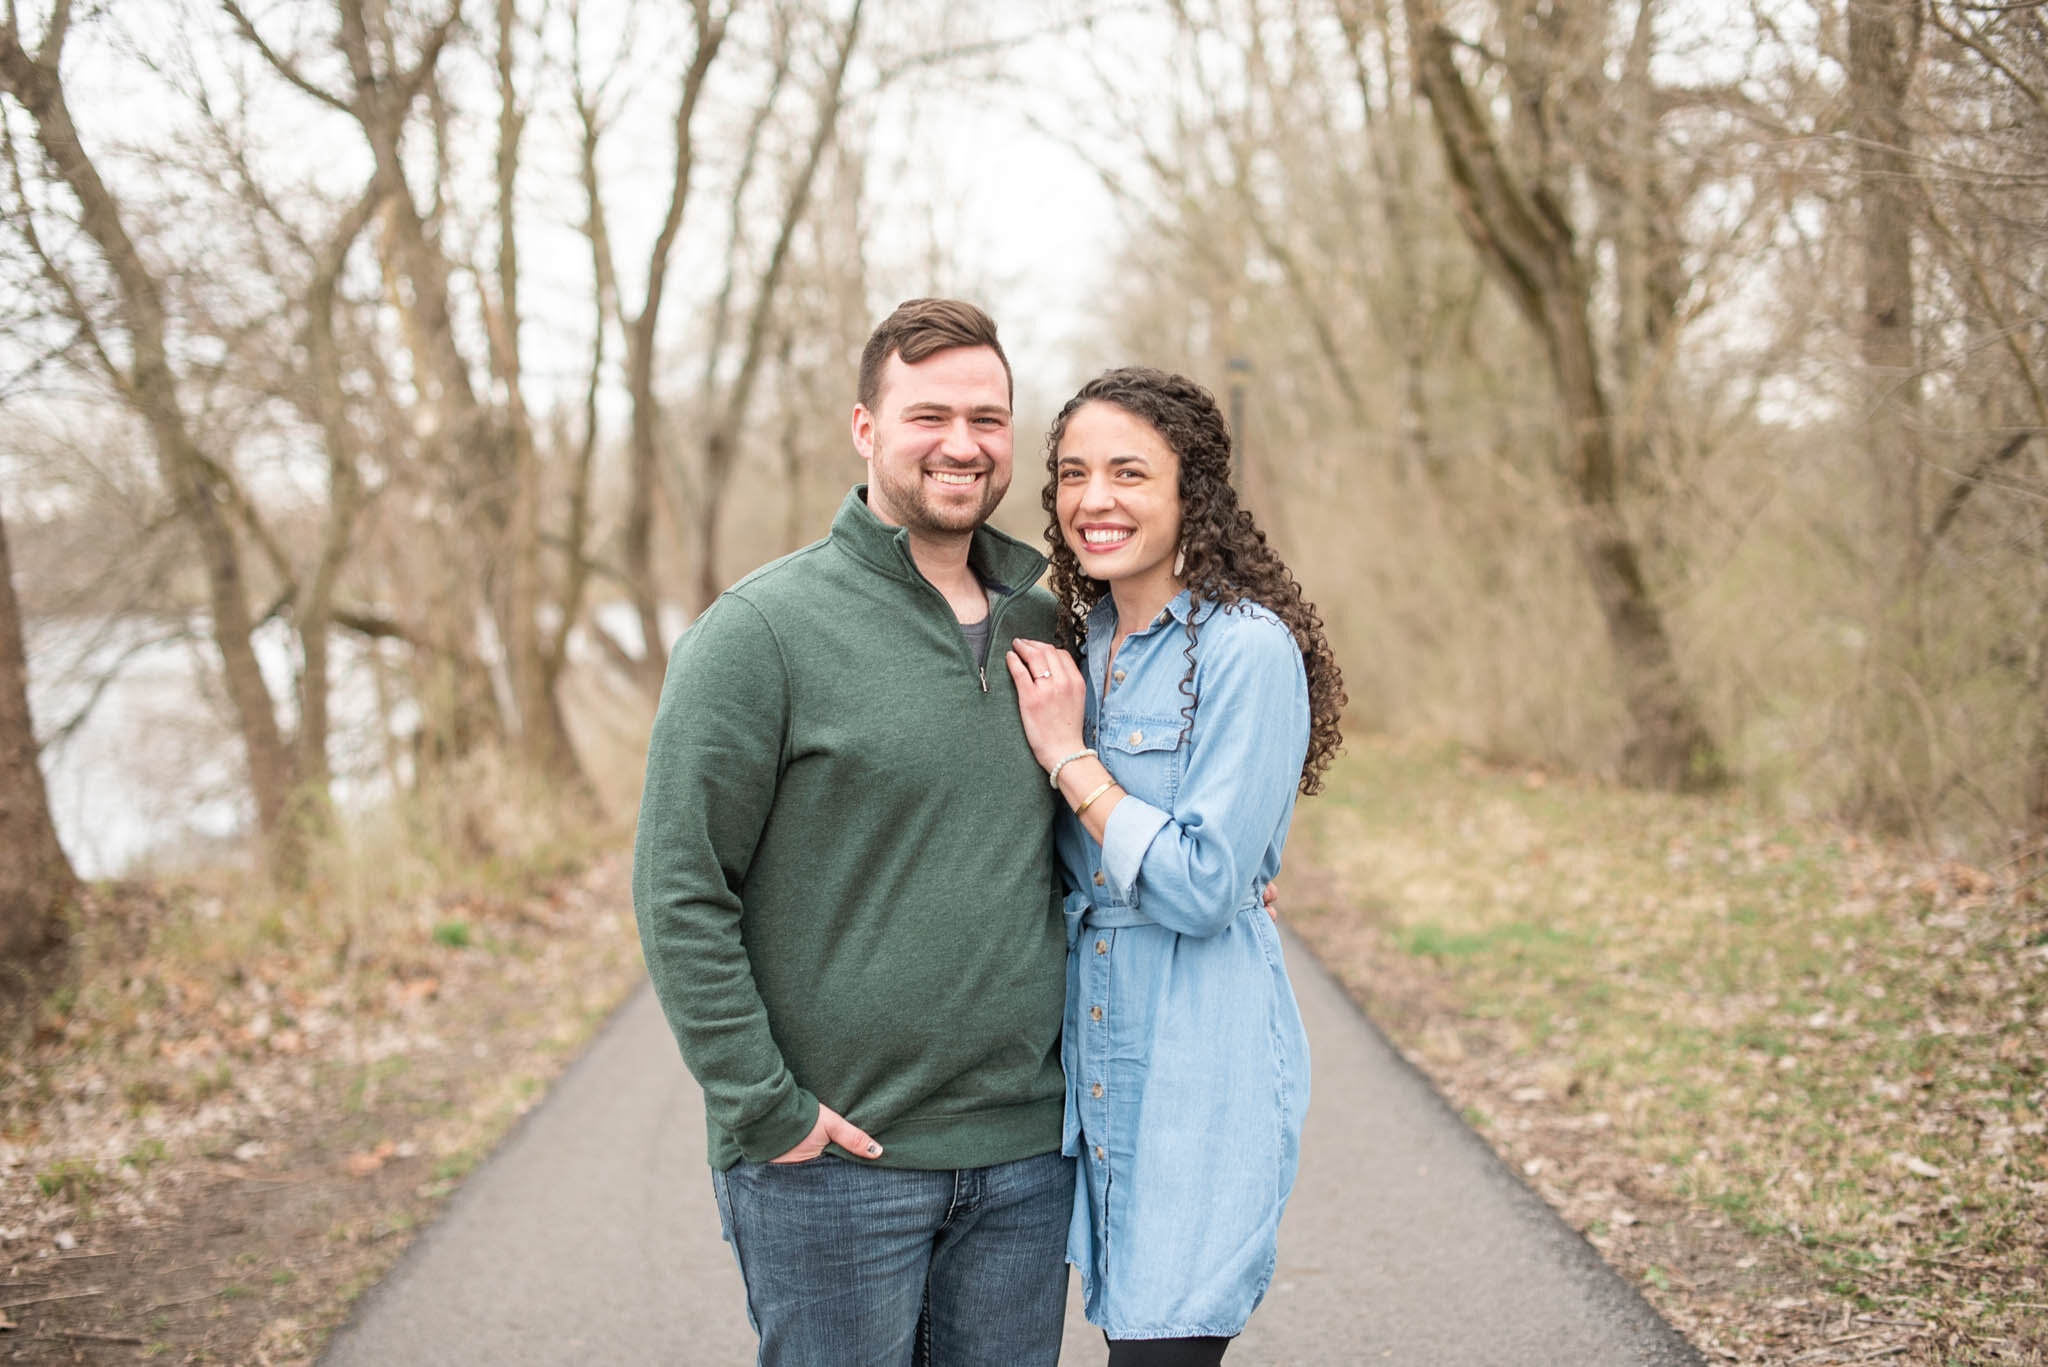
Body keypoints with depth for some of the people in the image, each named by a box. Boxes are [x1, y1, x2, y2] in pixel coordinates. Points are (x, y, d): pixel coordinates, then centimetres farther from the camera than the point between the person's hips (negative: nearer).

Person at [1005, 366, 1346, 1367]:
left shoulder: (1247, 649, -14)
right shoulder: (1080, 641, 10)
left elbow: (1203, 887, -19)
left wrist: (1068, 756, -14)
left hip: (1199, 1064, -7)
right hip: (1091, 1048, 7)